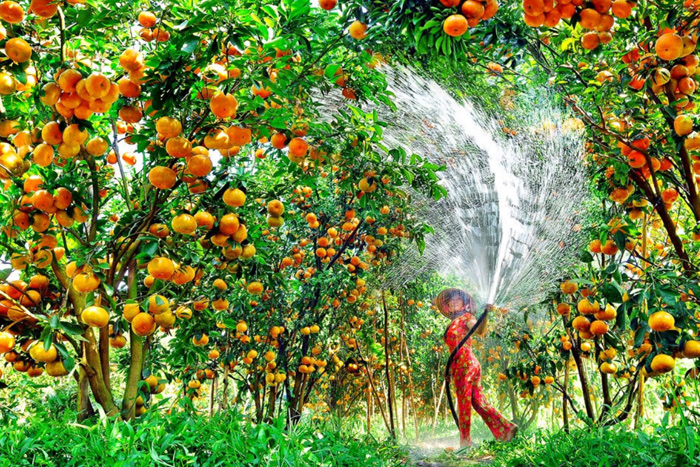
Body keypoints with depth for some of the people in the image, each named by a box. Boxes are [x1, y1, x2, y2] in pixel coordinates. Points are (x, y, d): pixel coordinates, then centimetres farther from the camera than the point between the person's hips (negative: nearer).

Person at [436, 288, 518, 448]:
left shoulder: (466, 318, -2)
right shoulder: (453, 322, 22)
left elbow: (480, 331, -22)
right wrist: (450, 370, 22)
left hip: (465, 363, -8)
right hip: (460, 365, 8)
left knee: (464, 403, -3)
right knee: (478, 402, 4)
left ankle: (465, 440, 2)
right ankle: (506, 427, 4)